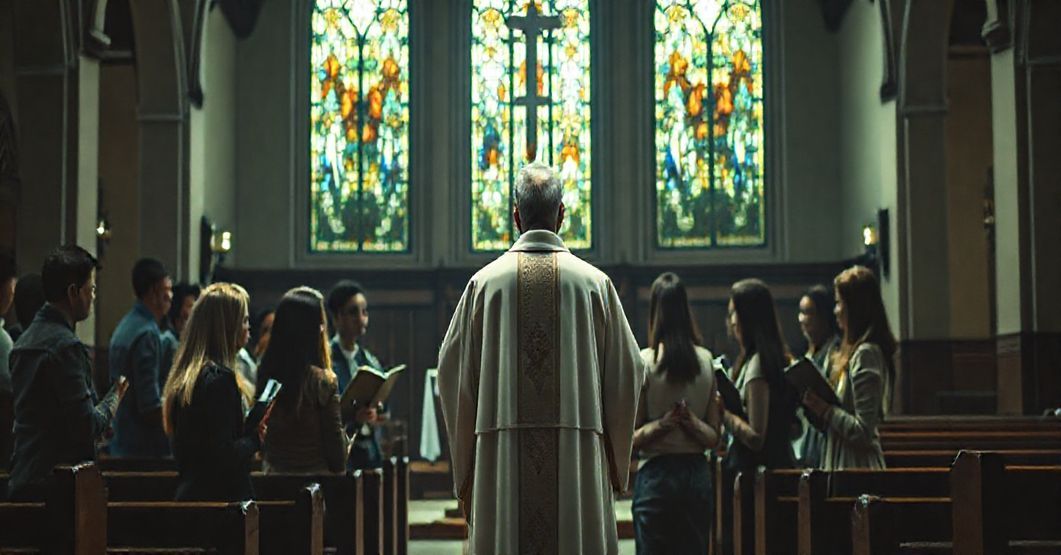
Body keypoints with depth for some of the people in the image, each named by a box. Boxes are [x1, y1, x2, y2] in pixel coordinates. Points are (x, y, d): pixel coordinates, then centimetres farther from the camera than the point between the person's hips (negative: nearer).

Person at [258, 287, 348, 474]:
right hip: (315, 471, -5)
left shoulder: (265, 373, -3)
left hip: (273, 468, 5)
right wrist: (339, 471, 6)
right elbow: (334, 435, -8)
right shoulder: (323, 381, -16)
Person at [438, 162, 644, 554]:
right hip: (578, 459, 0)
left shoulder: (485, 283, 1)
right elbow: (628, 371, 3)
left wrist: (465, 464, 14)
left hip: (501, 459, 1)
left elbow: (453, 371, 4)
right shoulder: (594, 283, 1)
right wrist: (615, 461, 14)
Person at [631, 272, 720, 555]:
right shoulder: (706, 361, 3)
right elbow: (714, 436, 5)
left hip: (656, 476, -4)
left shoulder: (644, 362, -8)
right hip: (698, 475, 4)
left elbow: (632, 438, -7)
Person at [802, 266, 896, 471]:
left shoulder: (866, 354, -15)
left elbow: (863, 432, -20)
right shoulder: (854, 351, 14)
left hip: (857, 469, -9)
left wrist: (825, 409, -15)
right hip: (844, 463, 9)